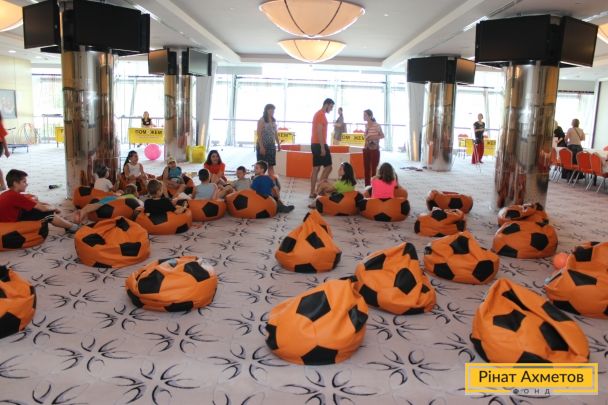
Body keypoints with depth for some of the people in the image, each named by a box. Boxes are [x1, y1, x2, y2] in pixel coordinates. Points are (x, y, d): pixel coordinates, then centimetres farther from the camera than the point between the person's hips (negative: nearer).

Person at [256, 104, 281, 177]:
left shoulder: (274, 121, 11)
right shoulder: (261, 121, -8)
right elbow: (259, 134, -13)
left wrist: (278, 144, 13)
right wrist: (261, 147, -19)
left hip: (271, 146, 6)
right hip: (263, 145, -6)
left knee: (271, 165, 7)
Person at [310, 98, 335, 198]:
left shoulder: (318, 114, 20)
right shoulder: (321, 115, -12)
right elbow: (319, 132, -19)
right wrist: (323, 147, -21)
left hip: (315, 144, 10)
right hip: (319, 144, -10)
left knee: (316, 168, 9)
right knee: (328, 166, -5)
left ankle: (312, 193, 9)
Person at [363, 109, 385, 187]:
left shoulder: (376, 125, -11)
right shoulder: (366, 125, 8)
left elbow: (382, 136, -4)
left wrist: (374, 137, -19)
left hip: (374, 150, -6)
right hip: (366, 149, 6)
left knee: (374, 169, -3)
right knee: (366, 169, 7)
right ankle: (367, 187, 14)